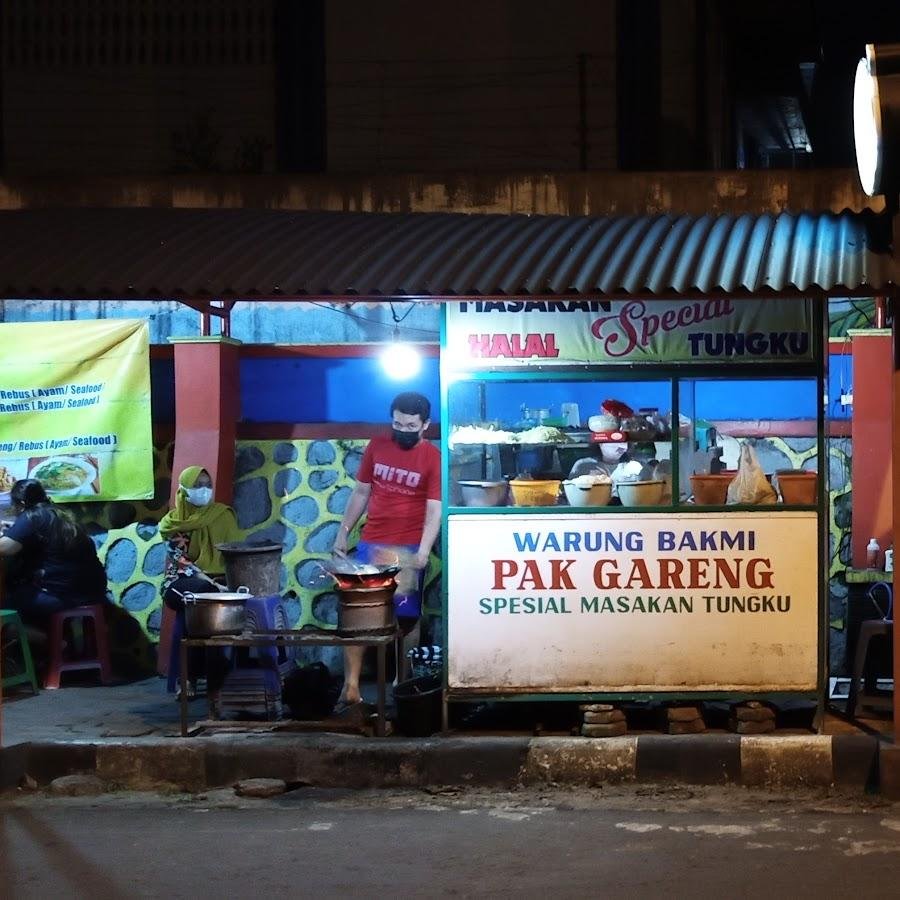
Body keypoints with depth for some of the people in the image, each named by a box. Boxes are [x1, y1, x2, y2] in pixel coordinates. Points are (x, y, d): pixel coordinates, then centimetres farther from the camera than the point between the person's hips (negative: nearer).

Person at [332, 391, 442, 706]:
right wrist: (343, 531, 10)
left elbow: (434, 509, -10)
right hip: (370, 545, 3)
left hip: (409, 550, -3)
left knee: (406, 618, 1)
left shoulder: (432, 458, -5)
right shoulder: (376, 447, 6)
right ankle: (351, 684, -2)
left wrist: (424, 551, -21)